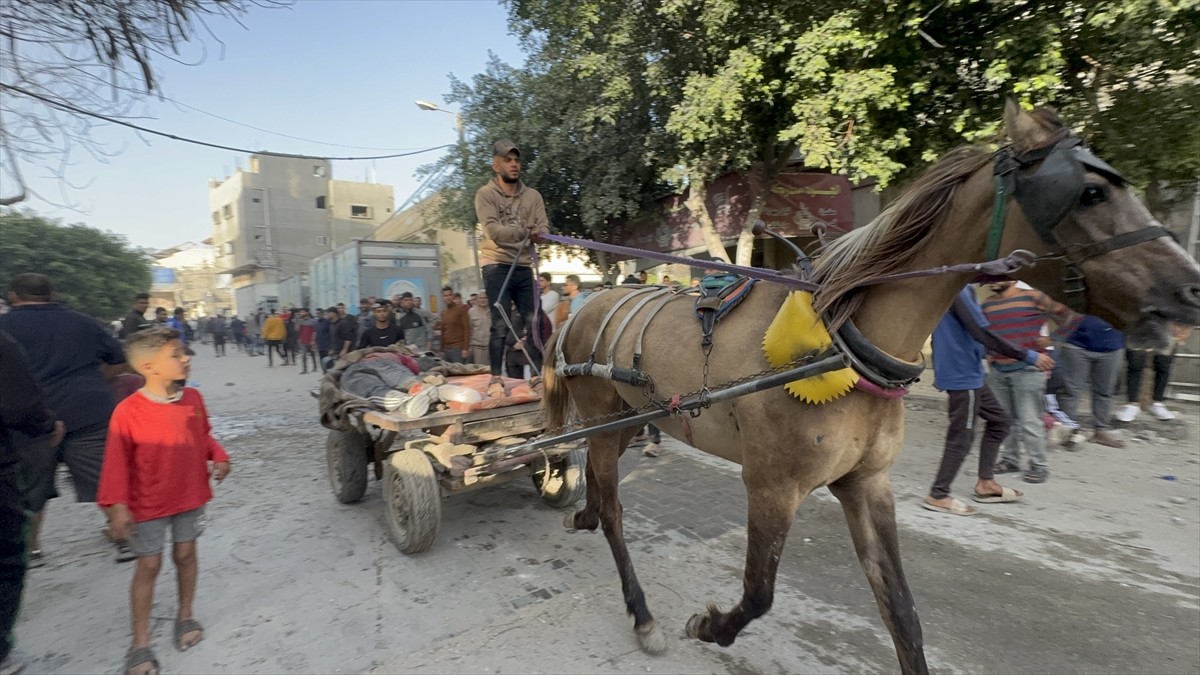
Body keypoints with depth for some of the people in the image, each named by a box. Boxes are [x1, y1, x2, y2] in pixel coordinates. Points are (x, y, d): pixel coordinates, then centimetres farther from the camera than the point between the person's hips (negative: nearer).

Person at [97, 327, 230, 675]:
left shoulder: (193, 399, -5)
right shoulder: (128, 410, -19)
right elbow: (117, 462, -14)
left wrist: (219, 457, -8)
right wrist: (117, 505, -17)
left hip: (191, 496, 4)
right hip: (148, 504, -3)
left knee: (185, 554, 16)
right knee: (148, 565, 6)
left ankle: (186, 615, 37)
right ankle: (140, 643, 22)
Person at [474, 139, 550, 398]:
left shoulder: (532, 195, 9)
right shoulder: (485, 194, -2)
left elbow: (545, 227, 0)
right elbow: (494, 230, -16)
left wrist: (537, 233, -23)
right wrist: (522, 232, -31)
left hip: (524, 266, 4)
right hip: (497, 265, -4)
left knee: (535, 321, 3)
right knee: (500, 324, -5)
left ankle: (538, 375, 13)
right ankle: (496, 379, 4)